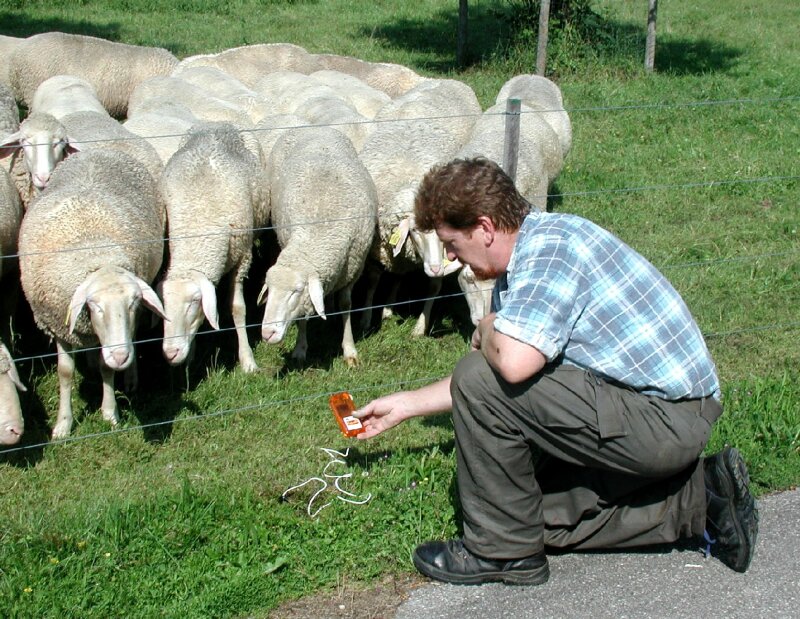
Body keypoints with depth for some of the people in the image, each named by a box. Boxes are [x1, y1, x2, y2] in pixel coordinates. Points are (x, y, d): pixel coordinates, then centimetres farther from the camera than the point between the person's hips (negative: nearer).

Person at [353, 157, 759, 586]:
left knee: (480, 380, -16)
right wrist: (405, 406, 27)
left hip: (663, 419, -11)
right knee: (541, 510, 17)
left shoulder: (550, 246, -19)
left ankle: (503, 550, -1)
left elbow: (514, 364, -34)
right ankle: (699, 498, 15)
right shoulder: (523, 263, 12)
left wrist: (486, 331, -10)